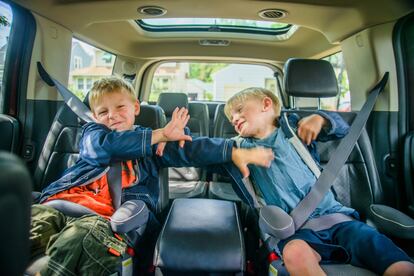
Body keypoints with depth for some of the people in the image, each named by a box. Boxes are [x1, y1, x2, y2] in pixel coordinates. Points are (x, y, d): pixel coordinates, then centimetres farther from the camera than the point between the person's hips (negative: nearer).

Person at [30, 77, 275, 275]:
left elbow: (188, 150, 10)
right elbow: (106, 145, -4)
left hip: (108, 214, -1)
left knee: (82, 237, -36)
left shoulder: (153, 142, 21)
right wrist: (160, 134, -5)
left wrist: (235, 152, -1)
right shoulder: (93, 133, 20)